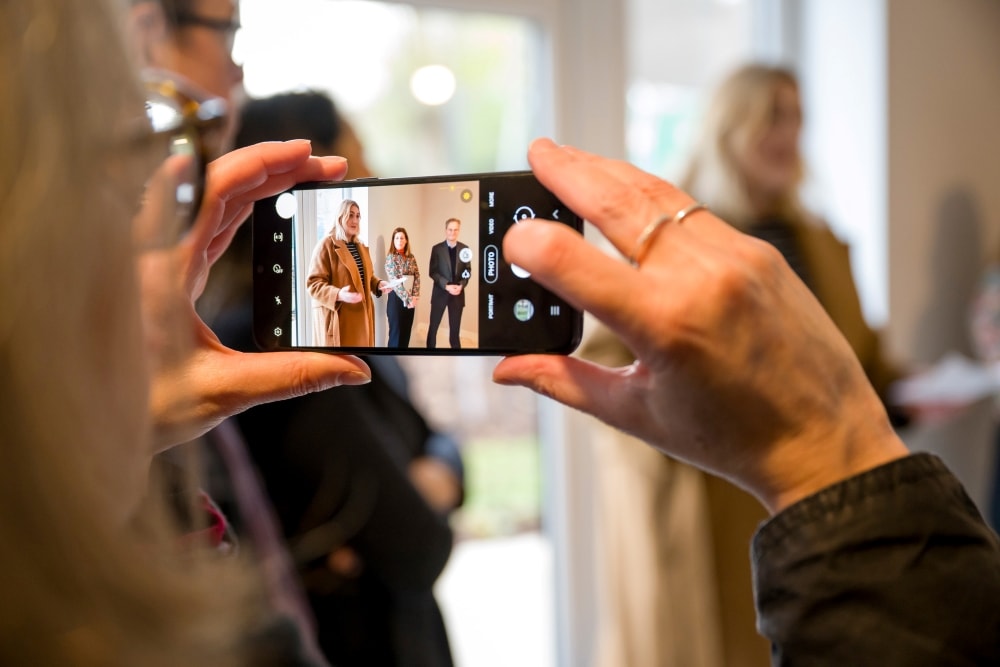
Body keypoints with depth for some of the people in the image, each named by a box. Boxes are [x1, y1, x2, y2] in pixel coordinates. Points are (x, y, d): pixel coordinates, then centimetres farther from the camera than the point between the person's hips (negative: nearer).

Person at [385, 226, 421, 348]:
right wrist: (407, 298, -18)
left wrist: (415, 296, -11)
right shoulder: (390, 257, -8)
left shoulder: (411, 257, 8)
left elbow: (417, 277, 3)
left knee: (406, 331, 10)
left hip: (410, 299, 5)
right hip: (397, 298, -5)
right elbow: (395, 281, -15)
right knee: (396, 332, -1)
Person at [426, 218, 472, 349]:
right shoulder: (437, 248, -2)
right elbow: (432, 272, -5)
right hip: (440, 293, -1)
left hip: (457, 293, 1)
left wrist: (461, 285, -11)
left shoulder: (464, 248, 4)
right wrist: (446, 286, -16)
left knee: (455, 328, 7)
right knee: (433, 326, 5)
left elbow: (468, 271, 7)